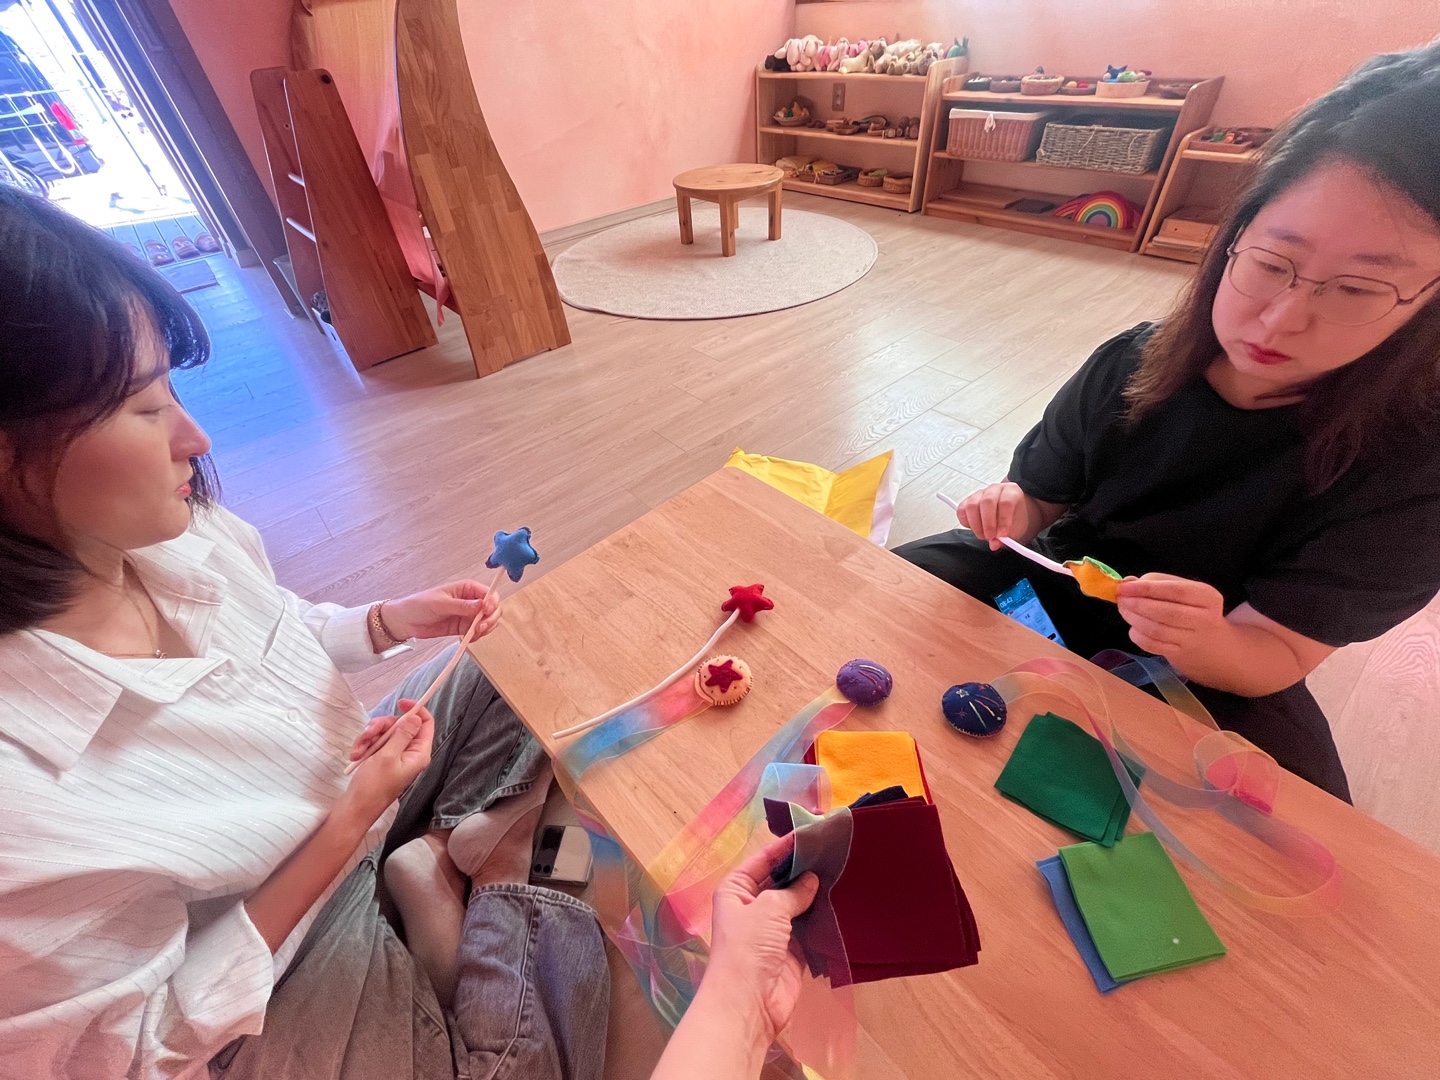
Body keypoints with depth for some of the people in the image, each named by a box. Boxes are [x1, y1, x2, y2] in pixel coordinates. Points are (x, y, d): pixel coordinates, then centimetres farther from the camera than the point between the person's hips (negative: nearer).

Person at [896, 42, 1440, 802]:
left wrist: (1201, 642, -43)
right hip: (1059, 585, 2)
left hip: (1218, 678, -1)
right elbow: (1044, 497, -3)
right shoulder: (1131, 366, -15)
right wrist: (1015, 510, -28)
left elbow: (1275, 656, -19)